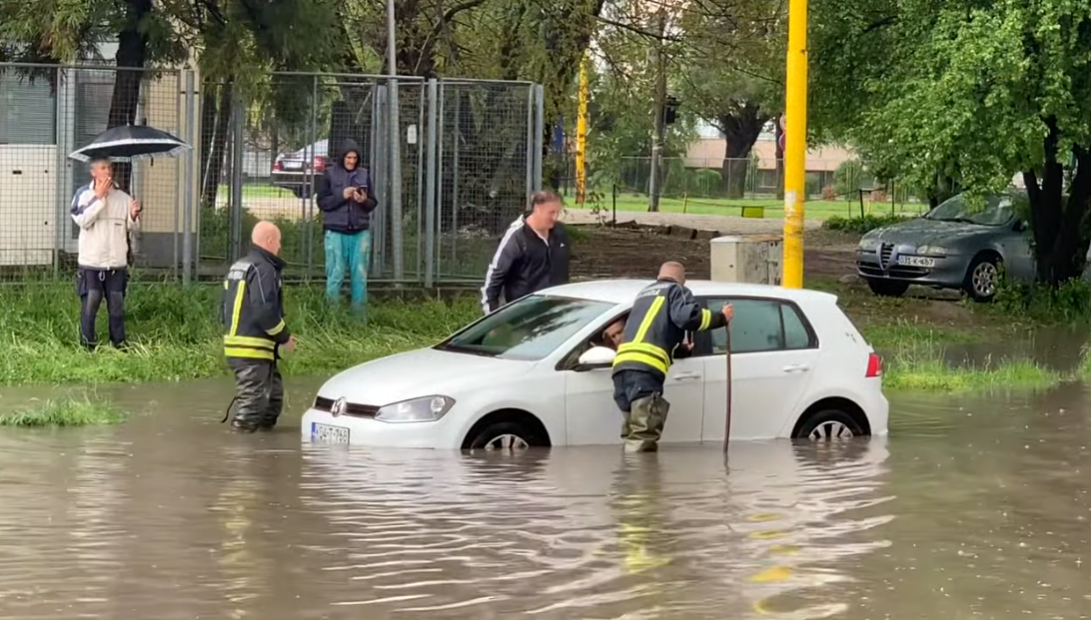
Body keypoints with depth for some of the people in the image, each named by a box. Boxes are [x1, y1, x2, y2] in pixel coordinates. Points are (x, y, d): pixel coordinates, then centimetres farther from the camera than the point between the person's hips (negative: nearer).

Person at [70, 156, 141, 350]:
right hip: (91, 262, -3)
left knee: (117, 305, 7)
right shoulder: (84, 194, -3)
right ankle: (87, 345, 6)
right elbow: (82, 220, -16)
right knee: (89, 305, -1)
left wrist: (133, 216, -12)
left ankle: (119, 344, 15)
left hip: (117, 263, 3)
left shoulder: (123, 197, 6)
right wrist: (99, 197, -16)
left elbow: (131, 227, 11)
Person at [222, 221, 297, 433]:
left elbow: (225, 310, 22)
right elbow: (264, 310, -23)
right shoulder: (263, 269, -13)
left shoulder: (238, 267, 19)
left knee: (274, 394, 19)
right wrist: (284, 337, -10)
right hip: (253, 349, -10)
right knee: (253, 401, -9)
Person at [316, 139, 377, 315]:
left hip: (360, 232, 3)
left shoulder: (363, 175, 7)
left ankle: (360, 315, 10)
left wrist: (364, 201, -12)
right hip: (336, 232, -3)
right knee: (335, 275, -1)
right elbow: (322, 202, -4)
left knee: (360, 275, 4)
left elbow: (373, 203, 10)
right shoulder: (330, 174, -1)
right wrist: (342, 196, -17)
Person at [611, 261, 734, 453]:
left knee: (635, 435, 12)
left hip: (622, 366, 8)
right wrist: (721, 317, 5)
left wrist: (681, 350, 54)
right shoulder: (676, 290, 14)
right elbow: (687, 316, -8)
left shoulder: (644, 293, 36)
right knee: (643, 438, -16)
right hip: (644, 368, -8)